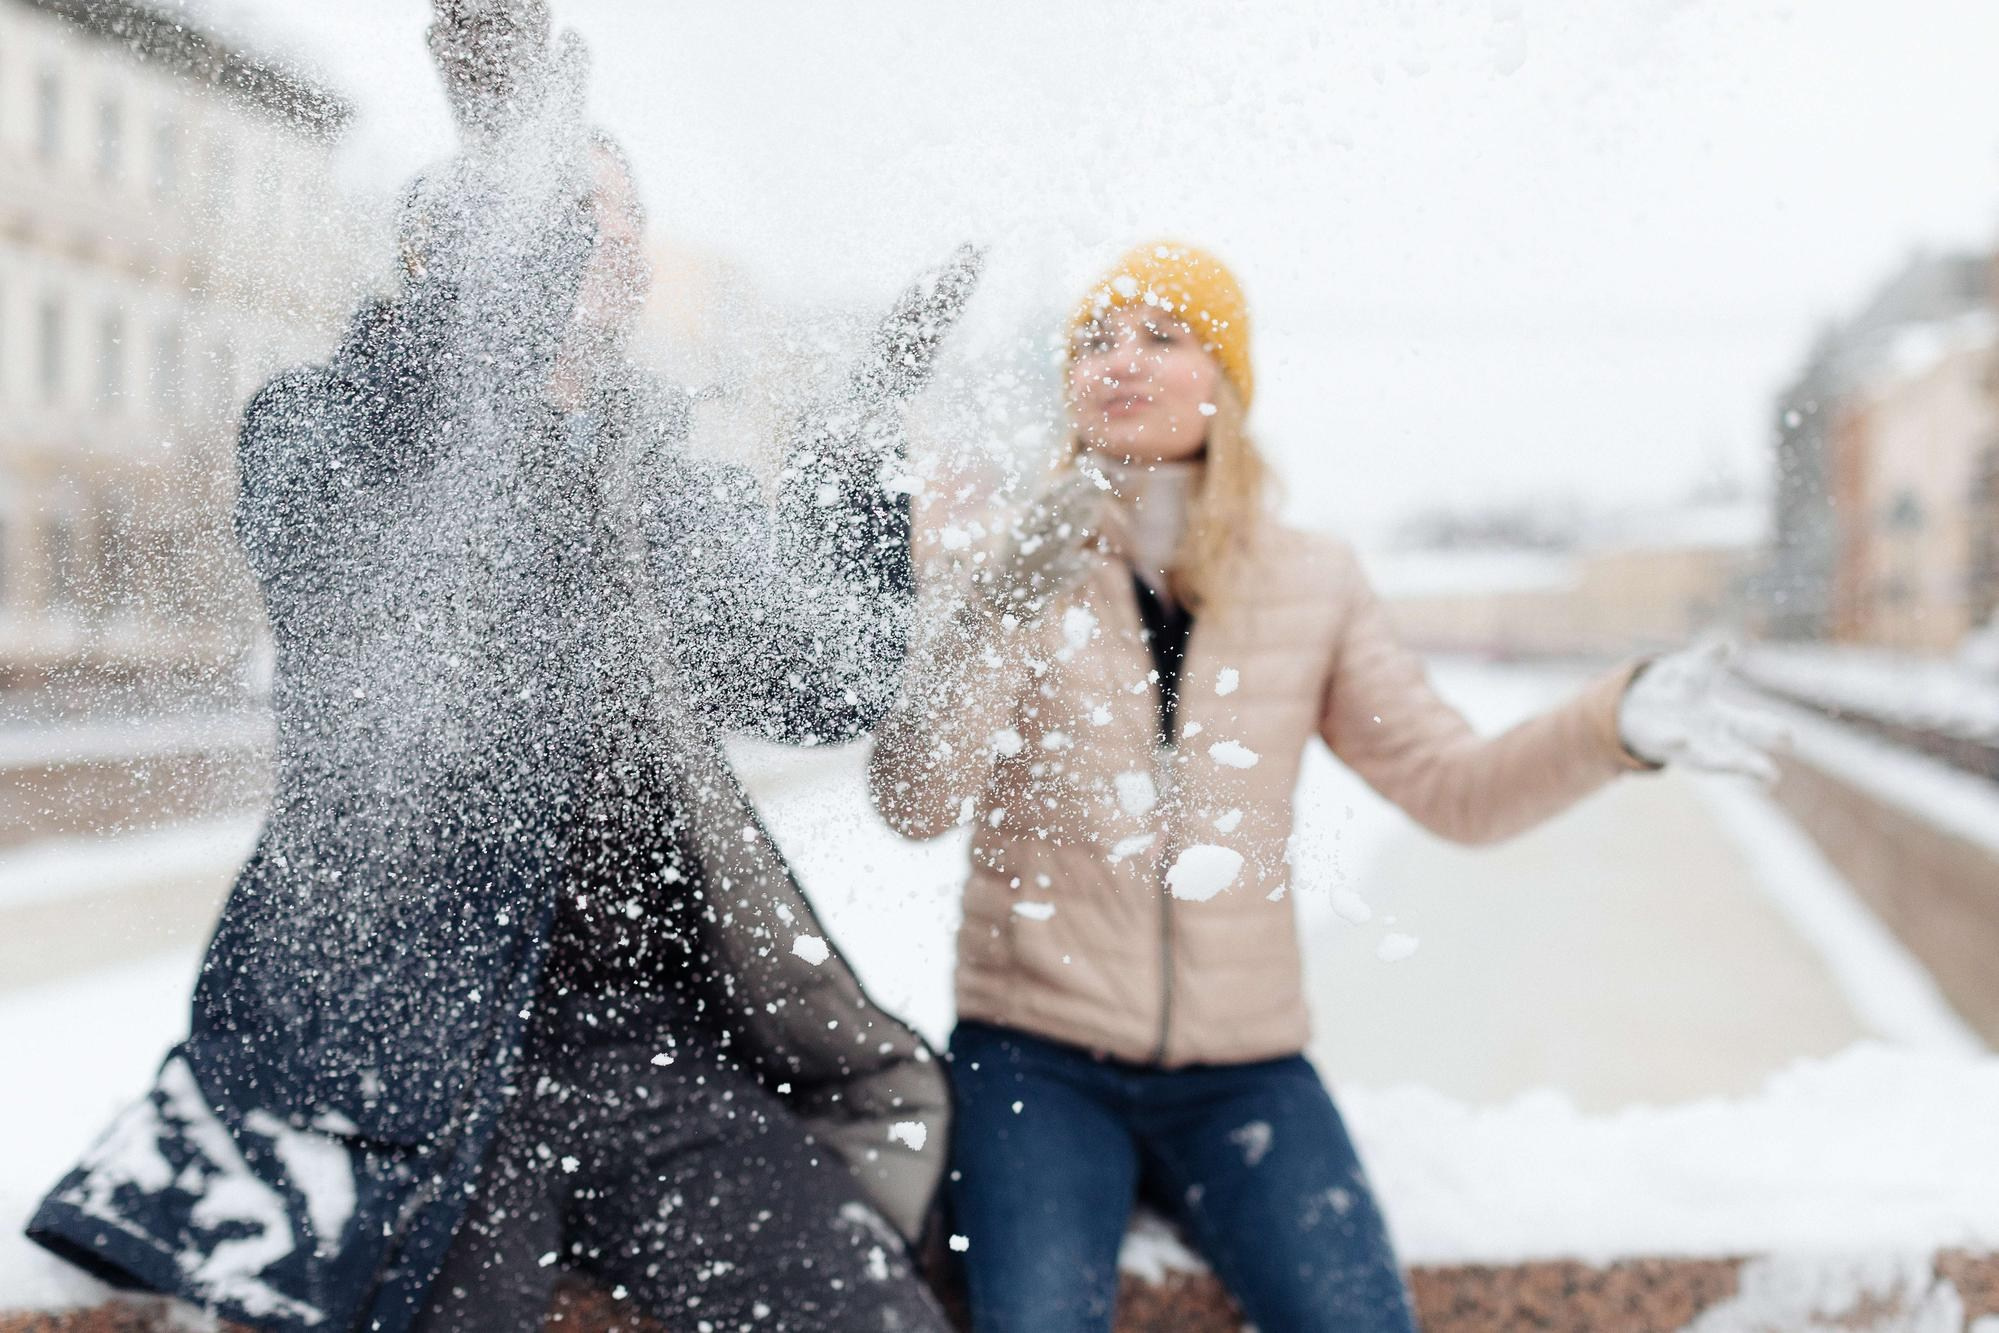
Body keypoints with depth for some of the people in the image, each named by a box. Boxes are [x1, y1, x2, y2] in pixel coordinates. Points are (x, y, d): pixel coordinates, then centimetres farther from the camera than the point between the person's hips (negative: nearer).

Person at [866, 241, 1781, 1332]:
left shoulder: (1313, 584, 5)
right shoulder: (1013, 578, -1)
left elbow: (1455, 789, 3)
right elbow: (914, 804, -12)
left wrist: (1618, 722, -13)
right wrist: (1005, 606, -23)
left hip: (1241, 1069, 2)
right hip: (1037, 1058, -2)